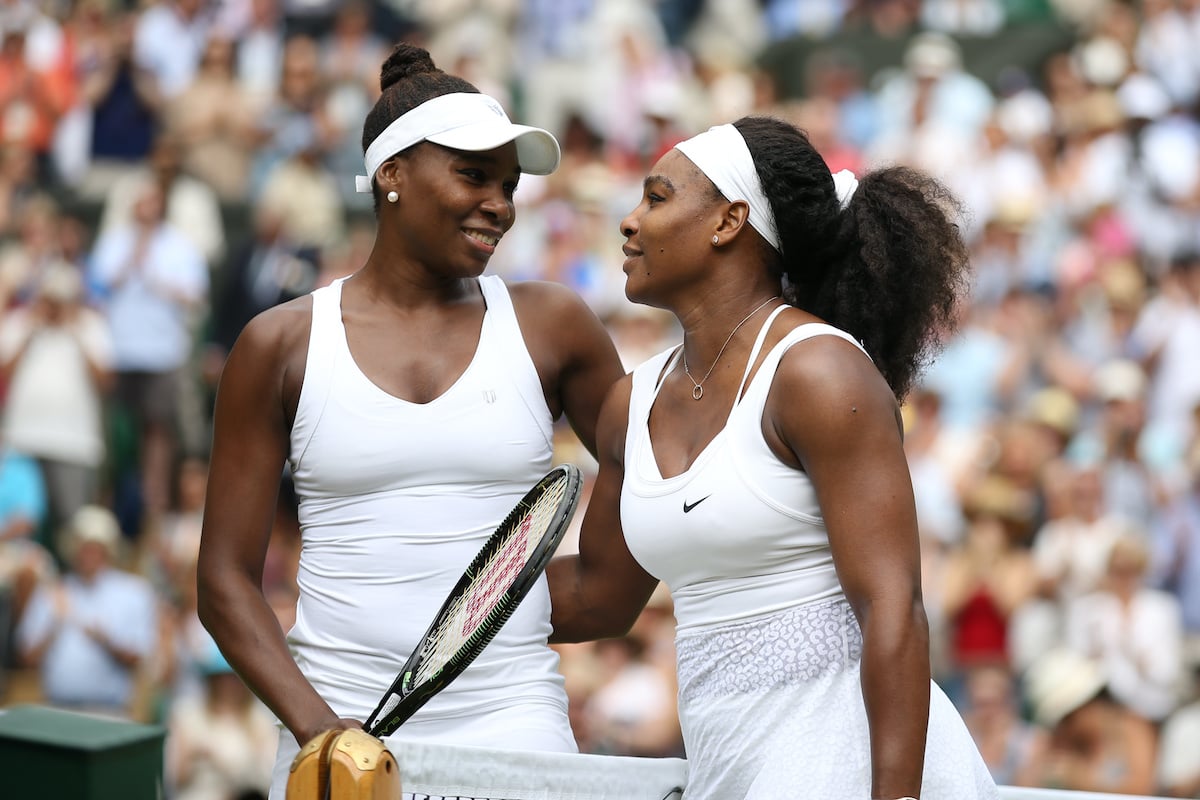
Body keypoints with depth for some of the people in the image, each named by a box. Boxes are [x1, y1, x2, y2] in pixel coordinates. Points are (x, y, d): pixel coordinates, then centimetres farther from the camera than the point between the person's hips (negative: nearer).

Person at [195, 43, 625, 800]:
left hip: (511, 718, 0)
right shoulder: (284, 345, 2)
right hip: (339, 720, 0)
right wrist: (316, 726, -10)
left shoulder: (549, 324, 4)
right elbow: (226, 581, 1)